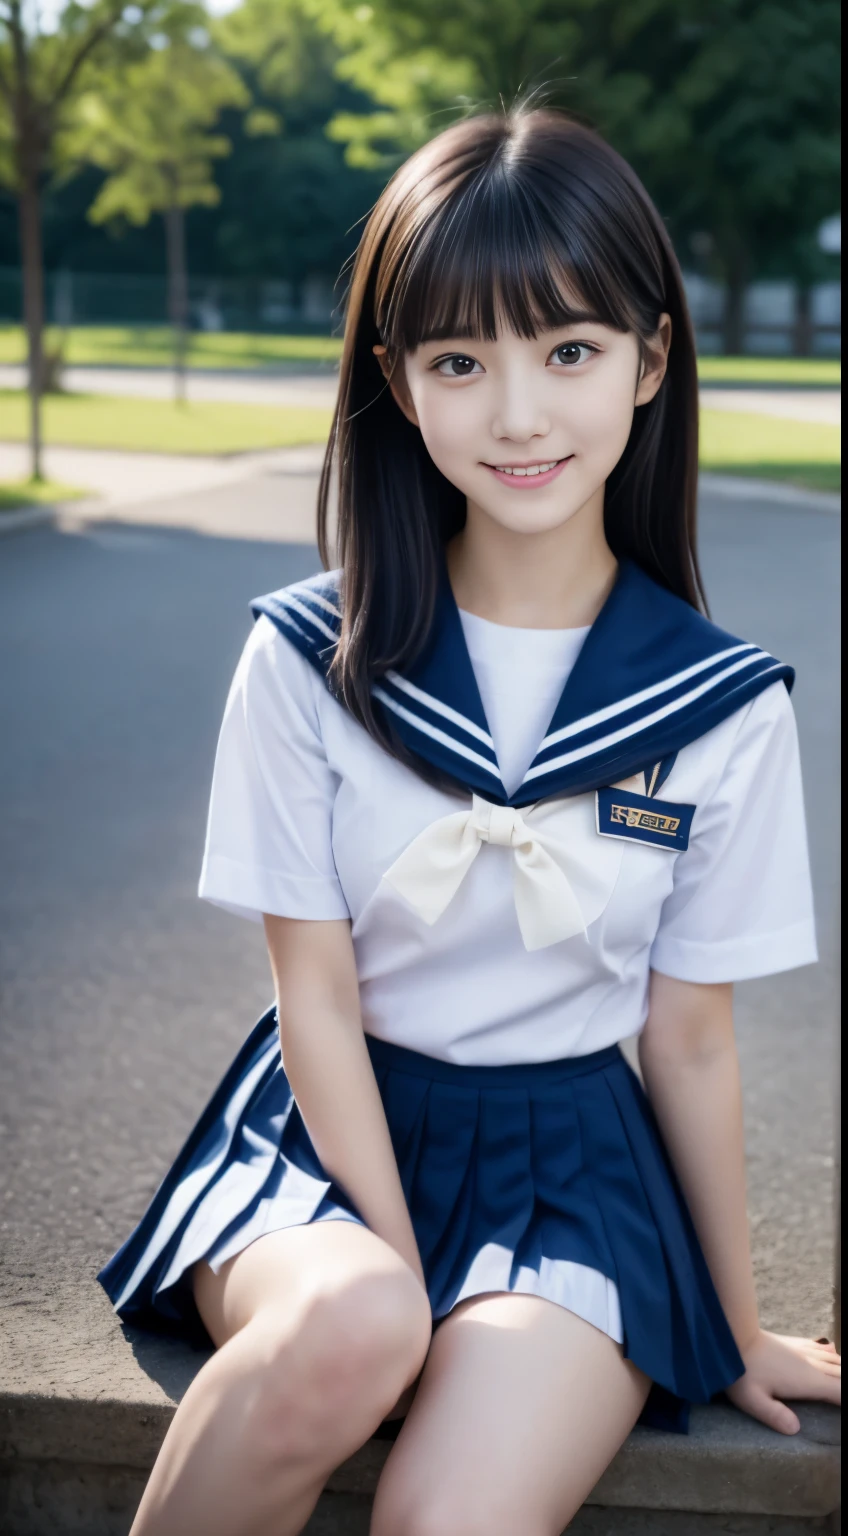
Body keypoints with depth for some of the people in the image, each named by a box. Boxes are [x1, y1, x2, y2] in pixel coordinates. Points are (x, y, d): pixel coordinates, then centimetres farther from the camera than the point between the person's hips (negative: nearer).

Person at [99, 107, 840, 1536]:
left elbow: (690, 1040, 3)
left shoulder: (724, 705, -5)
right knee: (350, 1330, -35)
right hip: (336, 1118, 0)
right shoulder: (309, 658, -8)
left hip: (572, 1159, 0)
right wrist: (398, 1273, -16)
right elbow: (318, 998, -6)